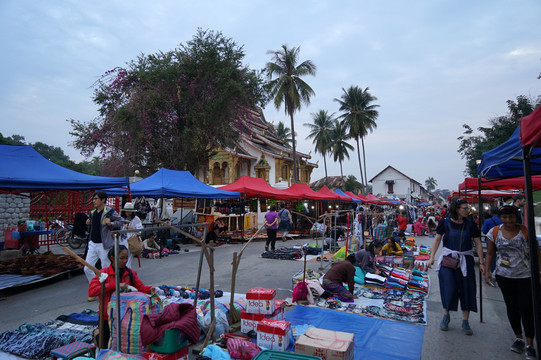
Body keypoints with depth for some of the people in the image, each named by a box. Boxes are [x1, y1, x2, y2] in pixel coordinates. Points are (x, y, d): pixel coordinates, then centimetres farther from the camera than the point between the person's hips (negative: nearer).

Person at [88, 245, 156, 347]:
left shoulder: (131, 273, 1)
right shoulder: (104, 273, -12)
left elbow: (140, 286, -5)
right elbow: (91, 291, -24)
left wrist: (150, 289, -28)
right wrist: (114, 285, -31)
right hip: (108, 316, -3)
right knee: (106, 347, 7)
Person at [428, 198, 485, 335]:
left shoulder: (470, 224, -1)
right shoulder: (445, 222, -5)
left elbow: (478, 243, 3)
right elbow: (437, 239, 0)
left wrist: (481, 262, -1)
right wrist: (432, 257, -4)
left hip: (466, 260, 2)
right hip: (448, 259, -2)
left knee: (467, 290, 5)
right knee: (449, 288, -3)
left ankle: (465, 322, 20)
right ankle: (446, 316, 20)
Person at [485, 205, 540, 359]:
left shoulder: (525, 231, -7)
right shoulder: (494, 232, -1)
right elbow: (490, 254, 5)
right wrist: (487, 271, 1)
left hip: (526, 275, -2)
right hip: (504, 276, 2)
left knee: (526, 308, -4)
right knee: (511, 306, 12)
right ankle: (518, 338, 28)